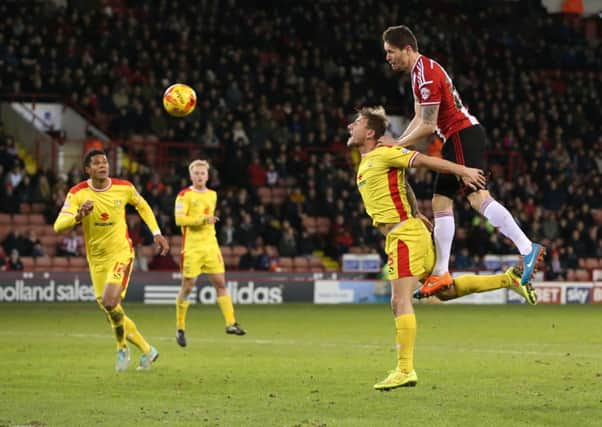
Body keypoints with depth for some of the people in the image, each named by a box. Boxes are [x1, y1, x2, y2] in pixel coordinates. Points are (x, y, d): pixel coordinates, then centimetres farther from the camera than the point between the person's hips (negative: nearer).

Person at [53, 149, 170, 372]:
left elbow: (142, 206, 15)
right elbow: (58, 226, -21)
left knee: (110, 302, -23)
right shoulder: (77, 193, -11)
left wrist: (157, 233, 11)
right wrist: (78, 216, -39)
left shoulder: (124, 187, -7)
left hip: (121, 253, -3)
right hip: (96, 259, 3)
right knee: (112, 312, 7)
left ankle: (122, 349, 0)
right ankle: (147, 350, 25)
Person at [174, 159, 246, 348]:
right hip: (191, 248, -5)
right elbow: (179, 219, -16)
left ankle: (231, 323, 1)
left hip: (210, 245, 5)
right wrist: (202, 220, -22)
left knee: (220, 283, 0)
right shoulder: (184, 195, -5)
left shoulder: (212, 195, 14)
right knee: (187, 287, -1)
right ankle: (180, 329, 9)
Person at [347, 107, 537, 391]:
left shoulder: (384, 154, -10)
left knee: (400, 301, -14)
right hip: (398, 236, 10)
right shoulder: (366, 162, 17)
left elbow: (425, 160, -13)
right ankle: (506, 279, 25)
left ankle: (405, 370, -17)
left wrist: (462, 171, -16)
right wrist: (415, 214, 27)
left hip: (405, 235, -10)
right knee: (444, 292, 17)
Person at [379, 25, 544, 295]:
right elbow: (420, 119, 22)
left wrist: (397, 144, -6)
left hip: (463, 136, -11)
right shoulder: (420, 71, 18)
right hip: (457, 138, 11)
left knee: (478, 197, -21)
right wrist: (394, 144, 13)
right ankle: (441, 273, 9)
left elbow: (428, 126, -16)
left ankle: (528, 249, -27)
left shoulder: (426, 74, -15)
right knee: (441, 202, 8)